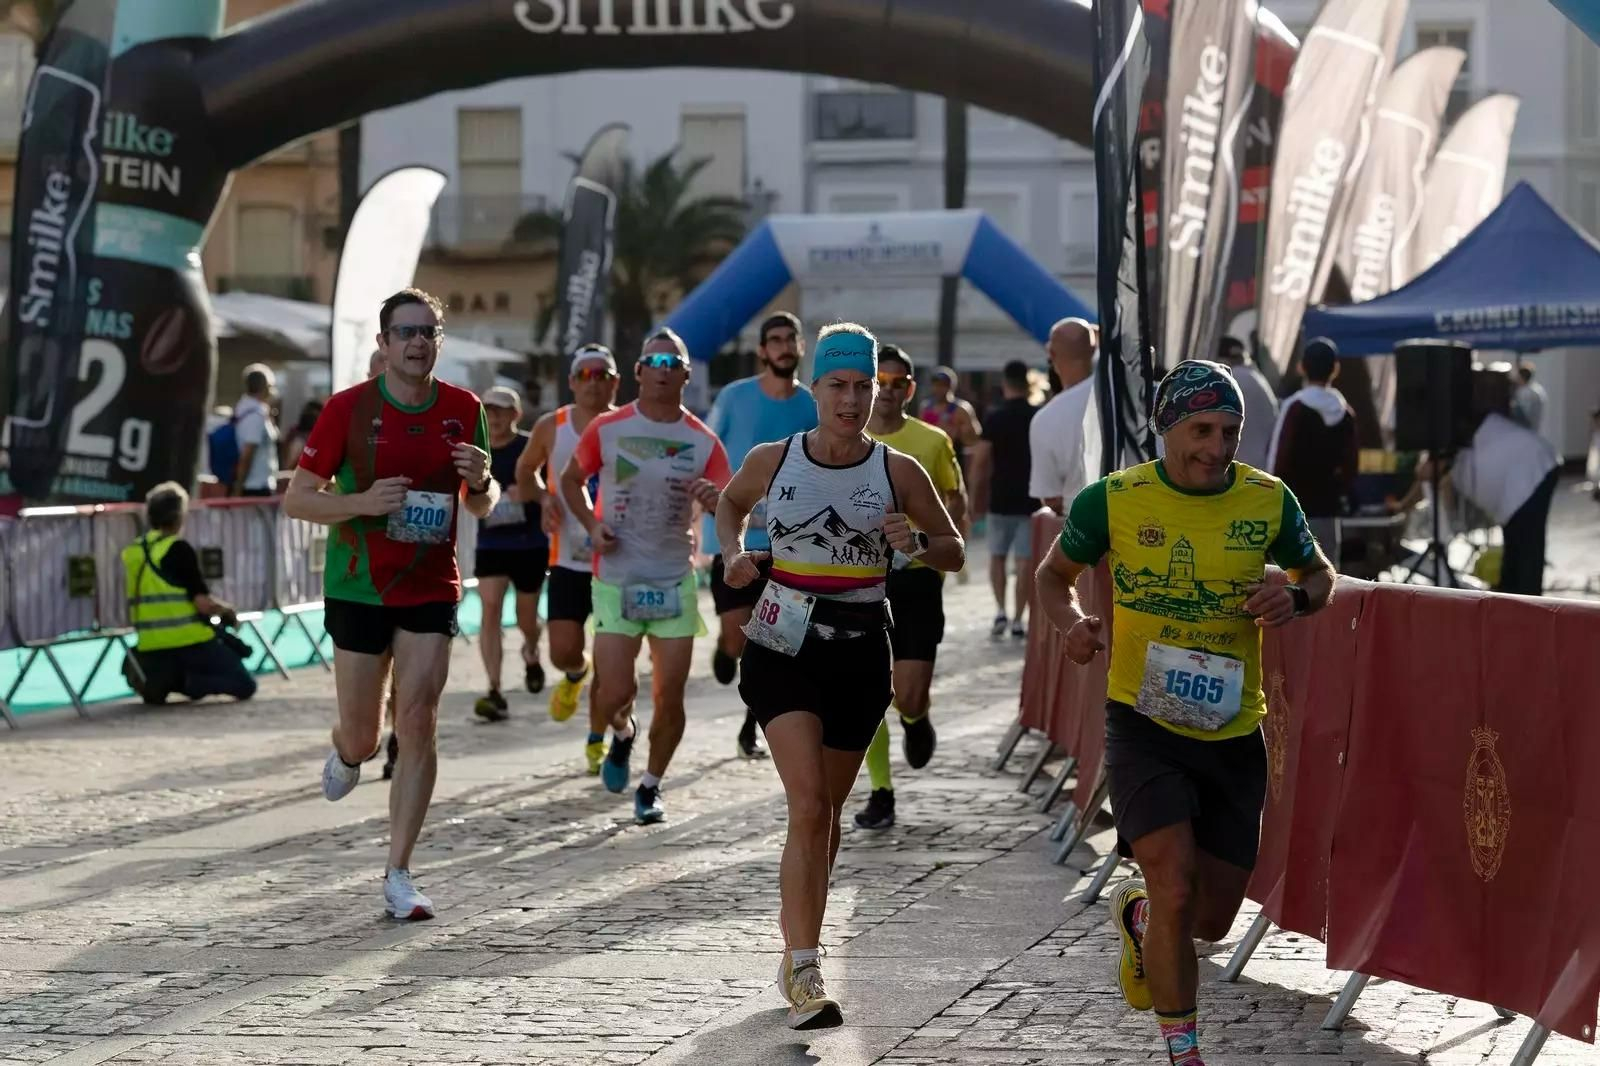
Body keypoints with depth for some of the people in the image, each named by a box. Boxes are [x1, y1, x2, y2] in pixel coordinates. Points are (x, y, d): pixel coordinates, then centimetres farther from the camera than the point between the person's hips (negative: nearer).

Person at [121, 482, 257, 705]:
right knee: (244, 685, 3)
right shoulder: (178, 549, -12)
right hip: (188, 642, -6)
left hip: (150, 647, 6)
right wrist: (228, 610, 5)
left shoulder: (132, 554, 9)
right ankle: (186, 682, -20)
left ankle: (157, 677, 3)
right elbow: (204, 604, -16)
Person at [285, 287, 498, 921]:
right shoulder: (348, 409, -8)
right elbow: (297, 500, -5)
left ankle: (398, 876, -3)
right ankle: (347, 754, 46)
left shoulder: (464, 411, 1)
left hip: (431, 589, 1)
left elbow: (483, 507, 13)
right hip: (358, 587, -1)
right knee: (363, 735, 5)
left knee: (418, 723, -9)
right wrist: (363, 502, -22)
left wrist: (480, 481, -11)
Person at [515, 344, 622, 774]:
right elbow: (525, 471, 17)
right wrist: (545, 499, -2)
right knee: (563, 651, -7)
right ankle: (575, 675, 31)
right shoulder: (551, 427, -1)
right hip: (569, 560, 1)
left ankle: (597, 740, 19)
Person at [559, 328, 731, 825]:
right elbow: (570, 479, 12)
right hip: (616, 578, -1)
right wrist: (591, 524, -6)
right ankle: (622, 733, 28)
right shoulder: (607, 430, -3)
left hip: (675, 582, 1)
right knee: (615, 692, -8)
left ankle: (651, 786, 22)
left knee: (669, 697, 1)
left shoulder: (704, 442, -2)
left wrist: (716, 500, -27)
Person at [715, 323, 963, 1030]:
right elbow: (730, 503, 20)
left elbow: (954, 553, 6)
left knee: (825, 812, 13)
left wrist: (916, 543, -15)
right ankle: (804, 972, -19)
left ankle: (796, 952, 31)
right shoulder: (771, 461, -2)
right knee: (808, 806, -16)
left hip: (861, 654, 2)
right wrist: (733, 554, 1)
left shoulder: (899, 472, -3)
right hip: (783, 649, -2)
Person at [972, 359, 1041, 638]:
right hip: (1031, 500, 1)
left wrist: (981, 491, 4)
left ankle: (1000, 609, 0)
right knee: (1026, 559, 5)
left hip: (1001, 499, 0)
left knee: (997, 555, 15)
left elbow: (980, 461, -9)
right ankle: (1019, 619, 3)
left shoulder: (994, 418, -7)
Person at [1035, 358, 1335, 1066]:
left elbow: (1319, 572, 14)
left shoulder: (1269, 501, -2)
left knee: (1213, 917, 9)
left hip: (1234, 735, 3)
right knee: (1176, 889, -19)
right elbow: (1055, 572, 7)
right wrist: (1073, 622, -14)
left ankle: (1137, 917, 45)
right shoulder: (1114, 500, -8)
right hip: (1143, 728, -3)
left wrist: (1296, 597, -10)